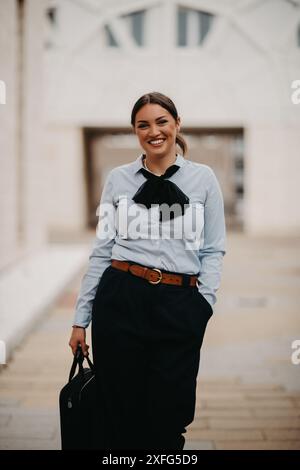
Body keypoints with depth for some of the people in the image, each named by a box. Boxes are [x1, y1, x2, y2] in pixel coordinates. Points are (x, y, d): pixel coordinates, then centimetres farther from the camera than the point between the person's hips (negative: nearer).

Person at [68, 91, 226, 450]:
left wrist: (202, 306, -8)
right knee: (120, 412, 7)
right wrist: (80, 318, 6)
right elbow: (102, 250, 7)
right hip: (120, 299, 1)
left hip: (178, 307, 0)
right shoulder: (118, 179, 7)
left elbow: (213, 250, 5)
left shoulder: (203, 178, 5)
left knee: (166, 419, 5)